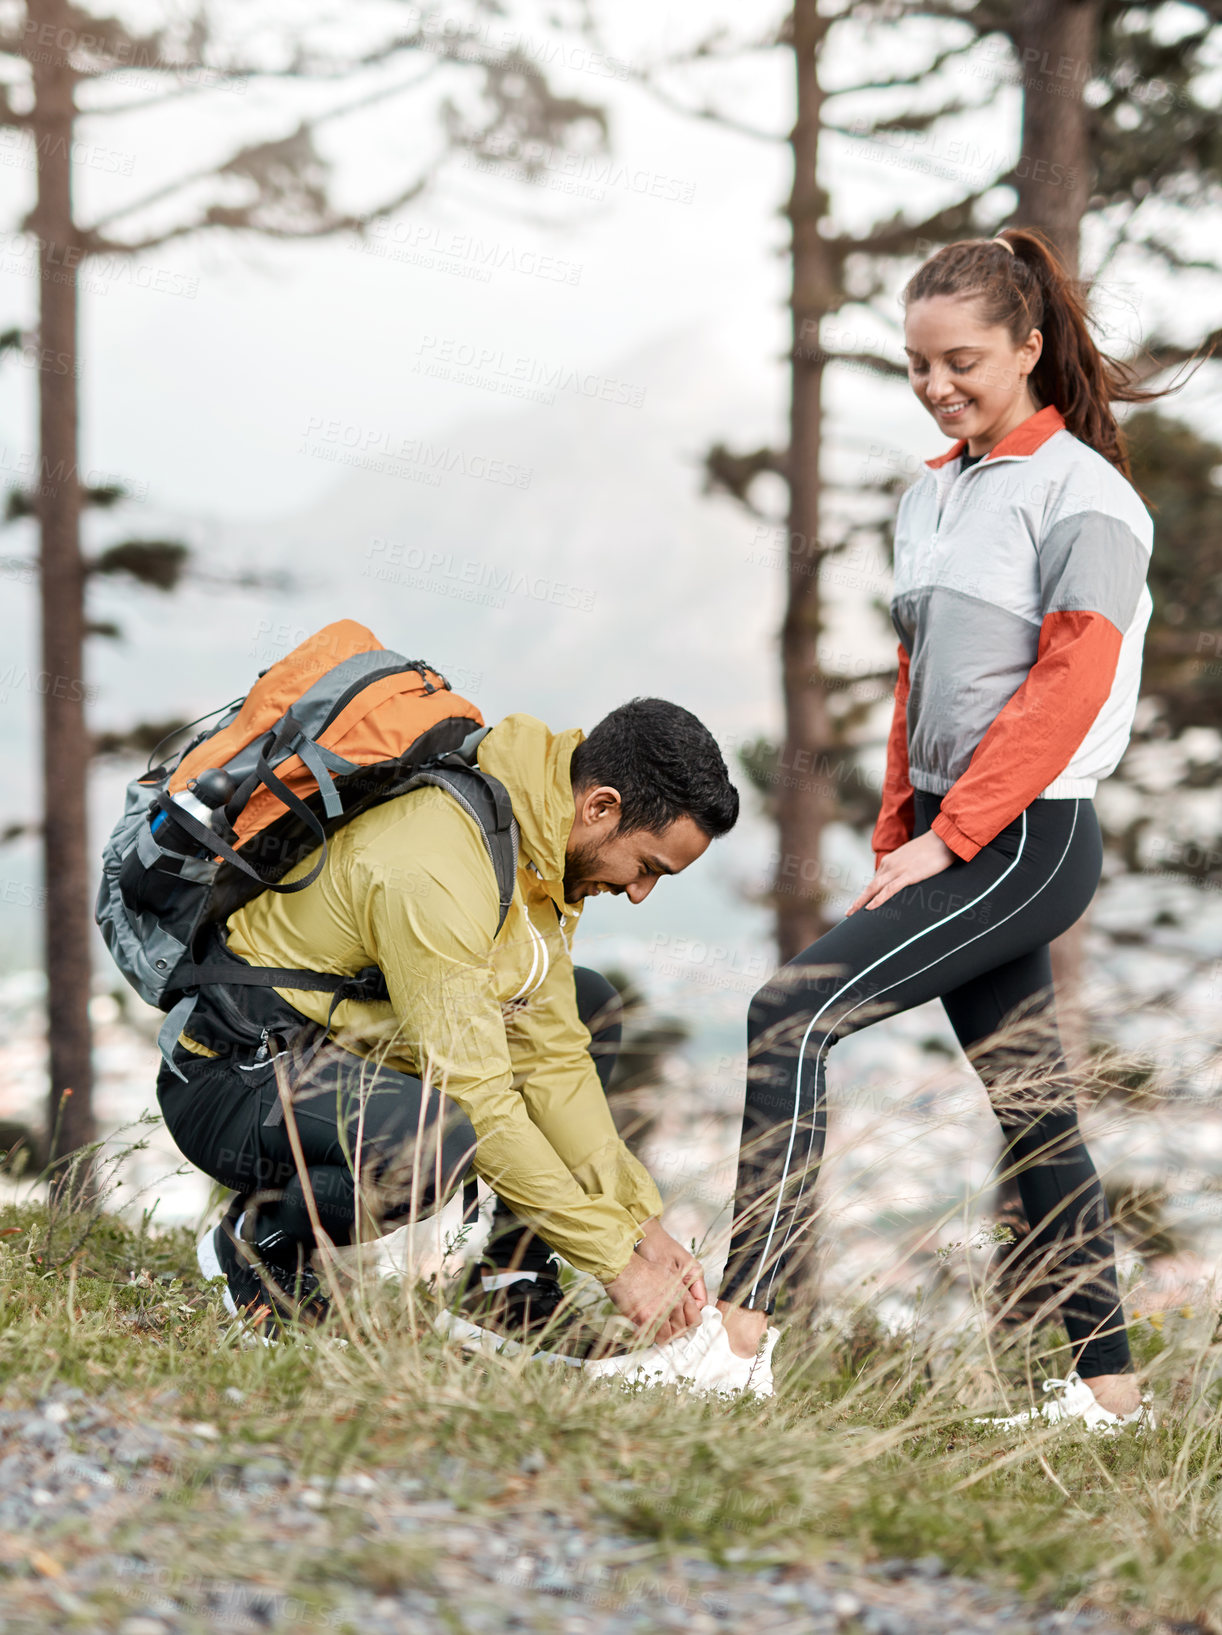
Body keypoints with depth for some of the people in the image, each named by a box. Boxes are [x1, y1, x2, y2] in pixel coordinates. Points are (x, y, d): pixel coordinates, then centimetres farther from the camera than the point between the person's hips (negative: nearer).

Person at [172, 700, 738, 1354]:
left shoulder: (544, 852, 0)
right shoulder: (436, 868, -29)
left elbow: (552, 1057, 4)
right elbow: (478, 1101, -30)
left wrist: (643, 1224, -3)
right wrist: (615, 1260, -25)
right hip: (233, 1076, -10)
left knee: (585, 1007, 12)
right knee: (434, 1141, -38)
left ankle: (516, 1282, 6)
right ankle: (259, 1242, -8)